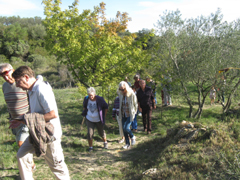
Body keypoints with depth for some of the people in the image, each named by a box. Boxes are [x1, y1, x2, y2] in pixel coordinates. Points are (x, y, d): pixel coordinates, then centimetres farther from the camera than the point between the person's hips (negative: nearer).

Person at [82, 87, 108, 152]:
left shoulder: (99, 99, -20)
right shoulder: (86, 99, -11)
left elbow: (106, 107, -6)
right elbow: (84, 106, 12)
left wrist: (104, 116, -3)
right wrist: (84, 113, 7)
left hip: (99, 120, -1)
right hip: (89, 119, 2)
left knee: (101, 132, 14)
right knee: (90, 133, -5)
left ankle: (105, 142, 42)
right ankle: (90, 147, 14)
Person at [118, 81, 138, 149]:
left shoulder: (132, 94, -15)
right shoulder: (121, 94, -1)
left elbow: (135, 105, -5)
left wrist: (134, 113, 0)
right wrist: (120, 114, 13)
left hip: (130, 115, -5)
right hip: (123, 115, 5)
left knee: (126, 128, -15)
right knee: (124, 129, 7)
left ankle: (132, 137, 16)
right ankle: (127, 144, 20)